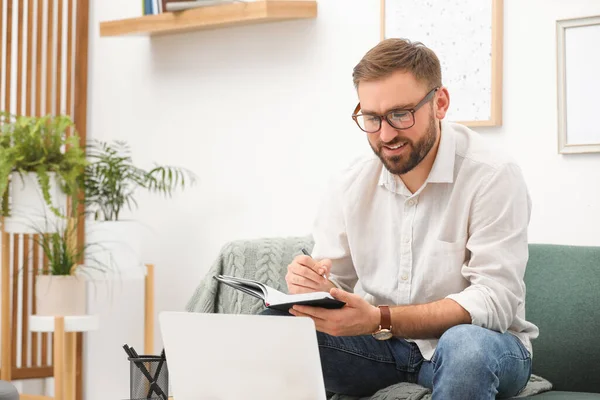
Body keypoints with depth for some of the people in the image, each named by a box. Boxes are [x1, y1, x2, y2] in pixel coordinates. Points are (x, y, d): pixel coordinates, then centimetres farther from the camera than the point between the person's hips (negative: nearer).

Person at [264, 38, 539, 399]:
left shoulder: (492, 177, -16)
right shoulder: (350, 186, 0)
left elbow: (495, 300, -22)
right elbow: (334, 285, 5)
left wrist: (380, 320, -33)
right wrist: (313, 286, -22)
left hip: (481, 343, -3)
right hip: (380, 346, 4)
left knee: (467, 345, -39)